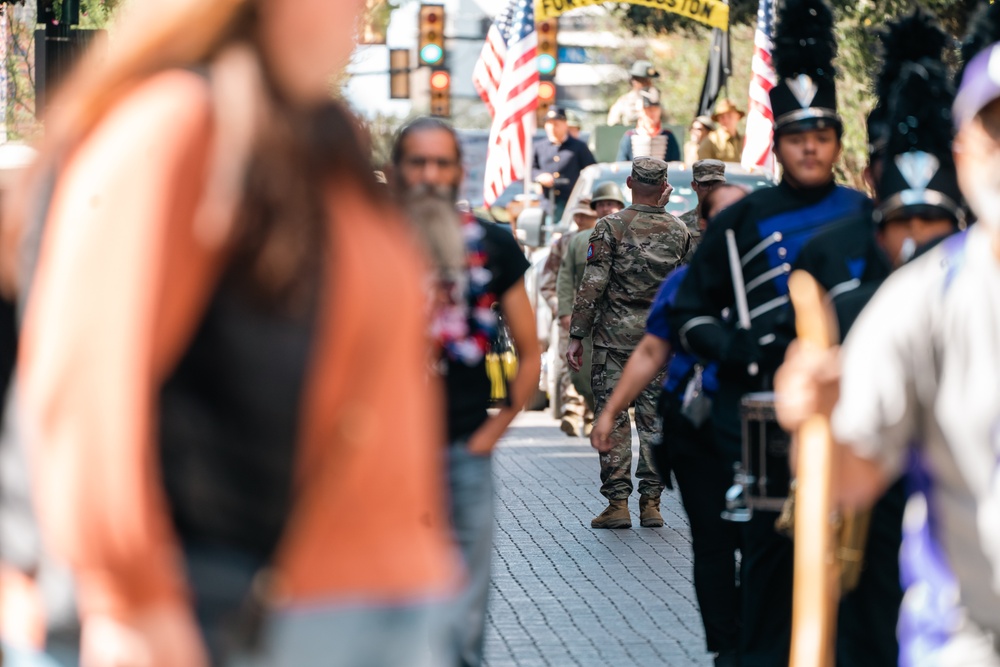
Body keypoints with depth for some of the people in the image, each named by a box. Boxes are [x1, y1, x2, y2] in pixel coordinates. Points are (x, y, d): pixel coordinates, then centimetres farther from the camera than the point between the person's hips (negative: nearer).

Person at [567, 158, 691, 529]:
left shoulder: (611, 228, -6)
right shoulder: (679, 232, 5)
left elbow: (592, 286, -9)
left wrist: (577, 336, -5)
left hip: (615, 335, -3)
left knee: (613, 419, 1)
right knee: (654, 420, 7)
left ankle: (617, 503, -2)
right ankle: (651, 502, 6)